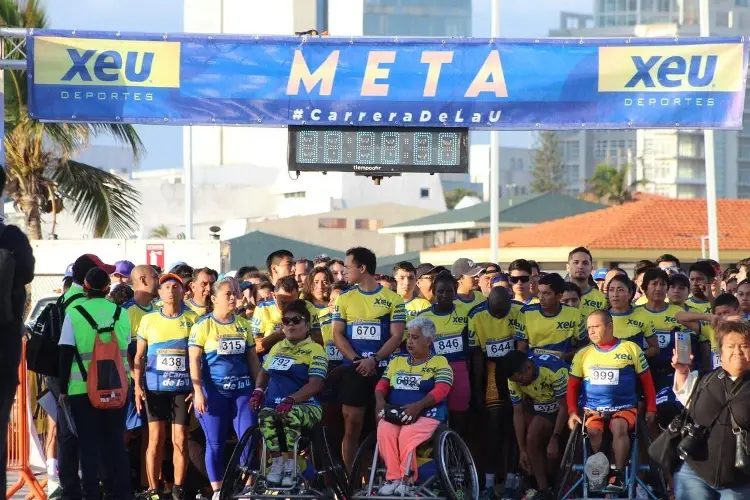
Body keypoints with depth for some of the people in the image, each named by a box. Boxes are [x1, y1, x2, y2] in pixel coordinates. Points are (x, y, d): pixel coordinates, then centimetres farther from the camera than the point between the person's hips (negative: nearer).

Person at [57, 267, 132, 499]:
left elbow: (66, 355, -3)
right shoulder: (121, 314, 5)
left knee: (88, 443, 3)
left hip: (83, 388, -2)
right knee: (115, 441, 10)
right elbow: (127, 351, 11)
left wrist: (63, 389, 2)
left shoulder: (74, 314, -4)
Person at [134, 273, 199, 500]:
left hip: (183, 388, 0)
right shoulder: (148, 320, 7)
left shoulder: (193, 319, 4)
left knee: (180, 441, -1)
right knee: (156, 439, -1)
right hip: (155, 387, 0)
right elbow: (139, 356, 10)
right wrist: (137, 385, 0)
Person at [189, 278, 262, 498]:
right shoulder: (203, 325, -3)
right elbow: (194, 360, -6)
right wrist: (198, 392, -14)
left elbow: (253, 358, 14)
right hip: (214, 390, -3)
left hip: (242, 389, 4)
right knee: (215, 444, 1)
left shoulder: (243, 324, 10)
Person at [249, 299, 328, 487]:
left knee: (291, 415, -39)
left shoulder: (315, 350, -2)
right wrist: (258, 390, 7)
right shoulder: (277, 348, 19)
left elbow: (315, 384, -13)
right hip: (274, 404, 4)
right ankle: (277, 462, -22)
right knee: (265, 416, -32)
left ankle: (289, 464, -26)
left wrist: (291, 399, -27)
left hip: (305, 406, -4)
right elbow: (264, 372, 29)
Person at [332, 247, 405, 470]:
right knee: (352, 424, -1)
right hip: (353, 369, 2)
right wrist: (357, 360, -11)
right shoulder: (344, 298, 9)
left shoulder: (393, 299, 1)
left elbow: (396, 336, -4)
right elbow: (338, 335, 4)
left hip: (383, 369, -2)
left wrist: (374, 360, -17)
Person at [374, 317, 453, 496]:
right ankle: (393, 478, -31)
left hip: (426, 414, -4)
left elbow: (441, 391, -8)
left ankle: (407, 479, -26)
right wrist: (380, 400, -9)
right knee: (384, 431, -31)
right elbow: (382, 384, 15)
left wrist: (417, 406, -24)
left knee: (407, 433, -36)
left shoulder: (439, 362, 6)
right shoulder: (396, 362, 23)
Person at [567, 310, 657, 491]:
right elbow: (573, 386, 14)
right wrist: (572, 412, 2)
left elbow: (646, 381, 10)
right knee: (593, 430, -31)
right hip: (593, 410, 2)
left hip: (624, 408, -2)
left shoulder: (631, 348, 5)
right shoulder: (583, 354, 11)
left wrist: (651, 409, 5)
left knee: (619, 427, -34)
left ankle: (619, 474, -26)